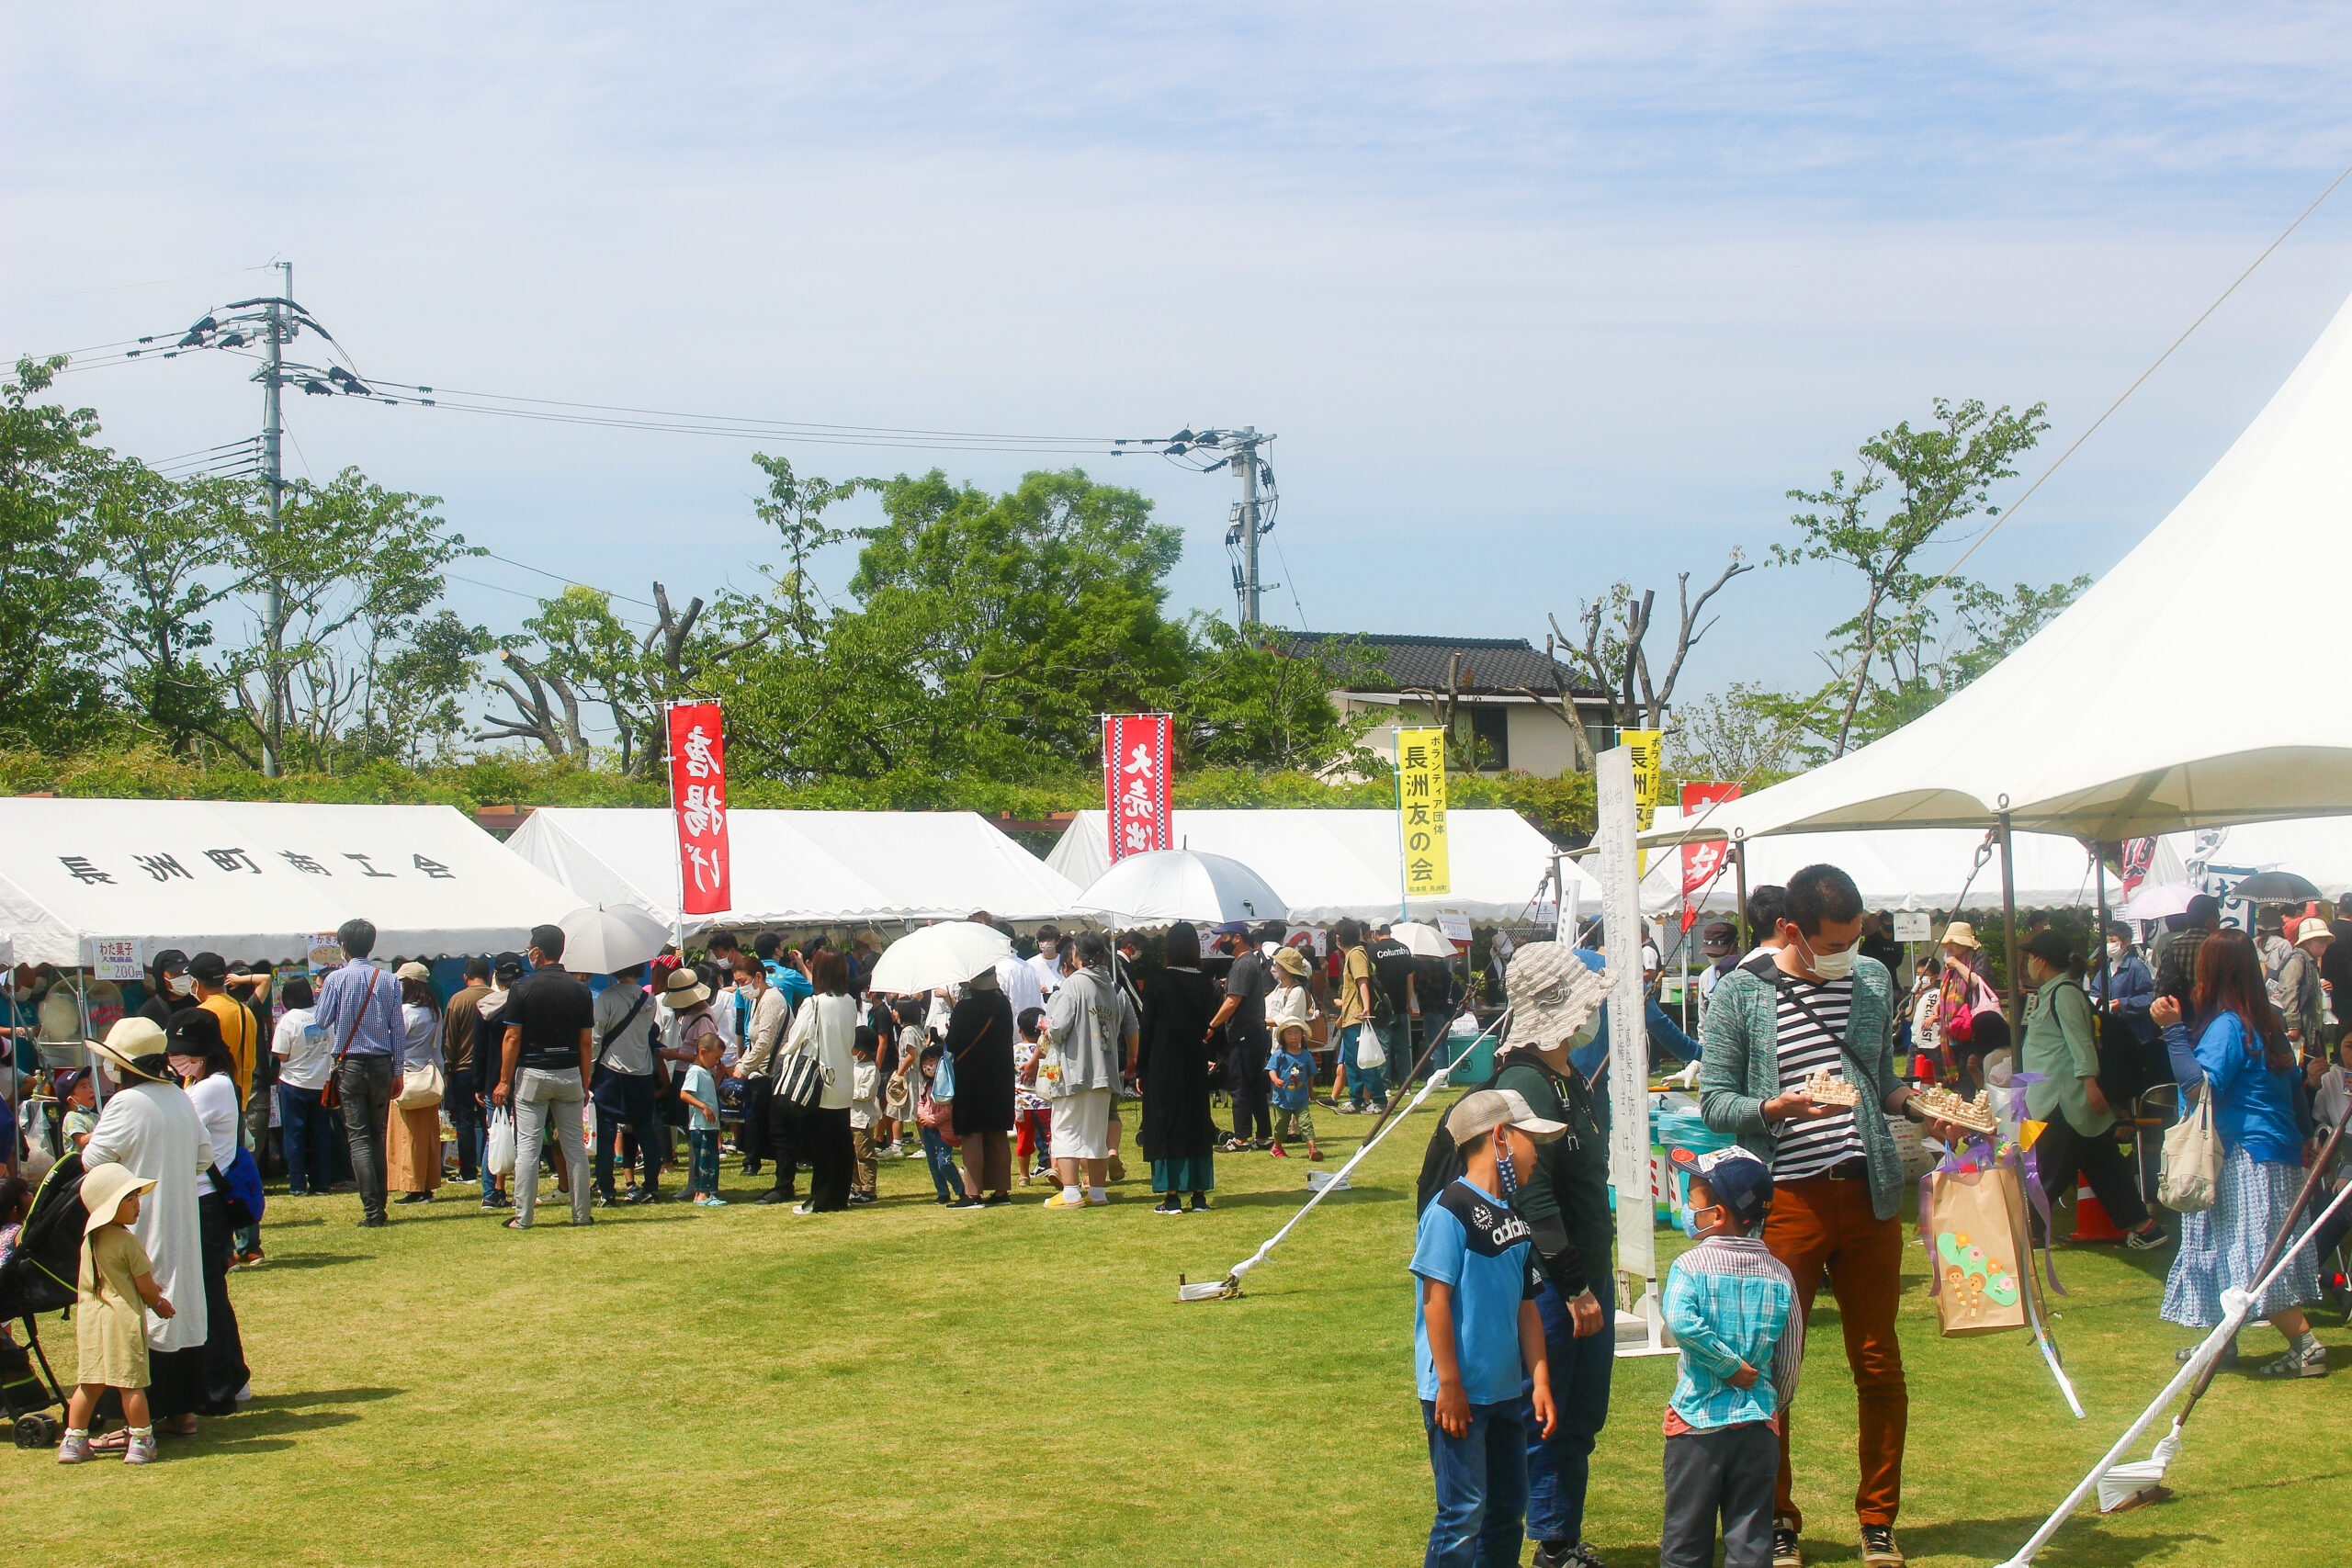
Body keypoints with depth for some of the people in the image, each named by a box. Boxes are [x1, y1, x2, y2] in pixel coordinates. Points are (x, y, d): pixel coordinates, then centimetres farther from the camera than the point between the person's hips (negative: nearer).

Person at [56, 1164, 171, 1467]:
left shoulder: (89, 1238, 8)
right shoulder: (127, 1240, -14)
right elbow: (146, 1287, -11)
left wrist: (151, 1293, 22)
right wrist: (159, 1303, 12)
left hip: (89, 1316, 6)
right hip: (123, 1317, -6)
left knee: (89, 1383, 12)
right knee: (130, 1383, 0)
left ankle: (73, 1441, 12)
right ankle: (141, 1442, 4)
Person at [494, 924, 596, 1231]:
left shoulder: (523, 989, -8)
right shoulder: (579, 990, 2)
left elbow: (512, 1038, -9)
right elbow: (586, 1042, 5)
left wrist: (505, 1081, -3)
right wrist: (585, 1084, 12)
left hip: (532, 1073, -3)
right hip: (569, 1074, 3)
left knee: (528, 1146, 0)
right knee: (575, 1145, 8)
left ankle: (523, 1216, 0)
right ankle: (582, 1214, 9)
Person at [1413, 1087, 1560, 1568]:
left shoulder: (1514, 1217, 11)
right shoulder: (1451, 1209, -14)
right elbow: (1436, 1298, -16)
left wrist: (1539, 1379, 9)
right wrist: (1450, 1385, -17)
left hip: (1505, 1392, 9)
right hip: (1458, 1395, -9)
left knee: (1508, 1506, 14)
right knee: (1465, 1513, -7)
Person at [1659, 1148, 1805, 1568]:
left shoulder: (1691, 1265, -8)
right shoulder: (1778, 1274, 2)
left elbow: (1681, 1324, -27)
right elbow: (1791, 1358, 7)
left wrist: (1729, 1365, -14)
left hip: (1696, 1422, -3)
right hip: (1758, 1423, 3)